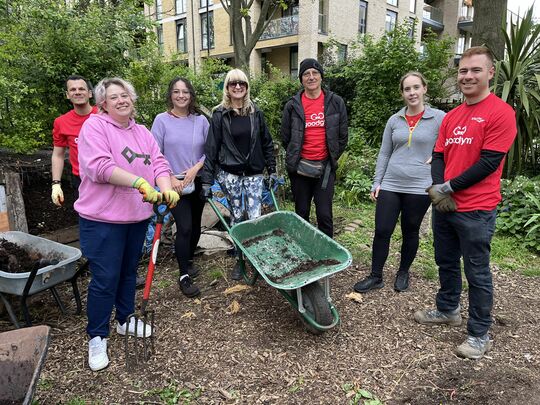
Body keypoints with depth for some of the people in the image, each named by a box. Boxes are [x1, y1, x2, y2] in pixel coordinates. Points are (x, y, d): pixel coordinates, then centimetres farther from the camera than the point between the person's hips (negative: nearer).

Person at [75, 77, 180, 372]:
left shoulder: (142, 132, 12)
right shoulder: (95, 126, -9)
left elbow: (159, 164, 2)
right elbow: (100, 167, -22)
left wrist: (166, 189, -18)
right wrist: (140, 182, -29)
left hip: (137, 216, 7)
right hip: (103, 218, -6)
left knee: (129, 271, 19)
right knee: (105, 278, -1)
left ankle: (125, 320, 37)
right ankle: (96, 337, 16)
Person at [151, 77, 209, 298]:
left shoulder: (201, 120, 2)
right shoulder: (162, 120, -5)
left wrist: (195, 168, -11)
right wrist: (169, 178, -12)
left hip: (197, 181, 4)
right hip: (174, 183, -3)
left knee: (195, 225, 14)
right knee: (184, 227, -11)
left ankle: (188, 259, 38)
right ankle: (185, 276, 1)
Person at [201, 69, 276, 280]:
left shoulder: (255, 112, 6)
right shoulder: (220, 114, -1)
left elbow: (267, 143, 11)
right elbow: (211, 148, -3)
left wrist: (272, 170, 7)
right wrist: (206, 181, -8)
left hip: (254, 173, 2)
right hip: (229, 174, -1)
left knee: (255, 217, -4)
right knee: (237, 217, 5)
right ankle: (239, 259, 22)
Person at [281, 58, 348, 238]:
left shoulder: (335, 103, 2)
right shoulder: (293, 105, 2)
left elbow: (342, 136, 8)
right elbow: (285, 137, 9)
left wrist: (332, 159, 7)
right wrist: (295, 158, 8)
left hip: (325, 167, -1)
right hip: (300, 168, 1)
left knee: (325, 215, 0)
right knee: (301, 213, 12)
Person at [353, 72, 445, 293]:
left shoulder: (439, 118, -3)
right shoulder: (394, 120, 7)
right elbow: (384, 154, 9)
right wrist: (376, 183, 6)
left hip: (419, 187, -2)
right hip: (390, 185, 2)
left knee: (410, 233, 12)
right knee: (382, 231, 2)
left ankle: (403, 273, 33)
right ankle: (376, 276, 18)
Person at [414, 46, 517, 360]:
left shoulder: (500, 112, -10)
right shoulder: (452, 117, 12)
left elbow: (489, 163, -17)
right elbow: (438, 156, 9)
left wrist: (449, 187, -14)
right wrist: (438, 189, -8)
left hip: (476, 210, -7)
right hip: (444, 205, 7)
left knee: (477, 273, 4)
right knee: (447, 263, 20)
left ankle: (479, 334, 20)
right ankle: (448, 310, 39)